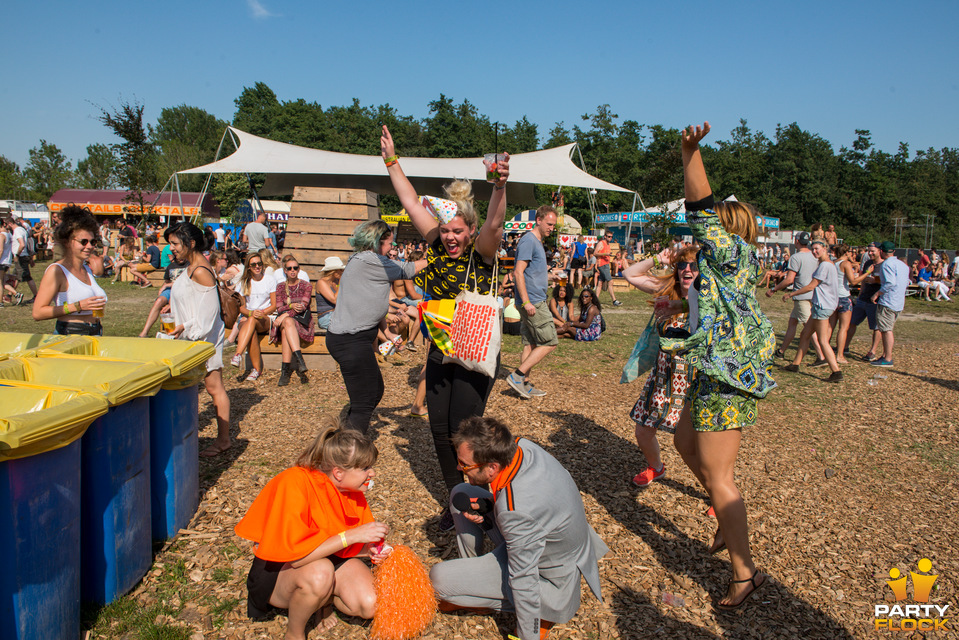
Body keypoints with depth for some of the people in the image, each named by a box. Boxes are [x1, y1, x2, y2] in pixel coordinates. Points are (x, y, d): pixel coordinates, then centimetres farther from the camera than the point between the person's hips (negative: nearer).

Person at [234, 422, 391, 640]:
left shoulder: (353, 489, -10)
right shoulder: (295, 484, -29)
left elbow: (341, 546, 2)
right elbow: (295, 554, -33)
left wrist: (369, 550, -19)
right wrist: (351, 536, -34)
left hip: (328, 558, 5)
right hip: (279, 569, -5)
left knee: (370, 604, -20)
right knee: (319, 572, -38)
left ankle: (323, 600, 12)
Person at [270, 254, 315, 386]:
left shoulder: (306, 285, 6)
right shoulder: (281, 286, 15)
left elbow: (304, 305, -9)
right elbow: (279, 307, 4)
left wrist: (285, 315, -23)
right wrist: (291, 306, -19)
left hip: (302, 319, -2)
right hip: (284, 318, 2)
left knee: (286, 326, -37)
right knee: (288, 323, -38)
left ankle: (286, 369, -42)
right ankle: (300, 361, -50)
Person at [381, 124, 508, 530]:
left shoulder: (481, 251, -10)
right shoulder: (438, 244, 3)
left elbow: (494, 223, -31)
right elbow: (411, 202, 7)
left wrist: (500, 185, -48)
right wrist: (392, 161, 7)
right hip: (440, 351, 6)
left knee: (463, 429, -4)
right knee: (439, 428, 10)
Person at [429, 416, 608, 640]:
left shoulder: (515, 512, -41)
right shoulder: (522, 445, -18)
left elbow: (524, 581, -28)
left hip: (548, 576, -8)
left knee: (438, 579, -8)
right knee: (460, 494, 7)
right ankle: (470, 566, 25)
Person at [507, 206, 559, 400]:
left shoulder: (537, 242, 18)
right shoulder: (528, 241, -12)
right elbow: (518, 272, -19)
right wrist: (526, 302, -23)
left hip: (535, 301, 10)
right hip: (533, 302, -10)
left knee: (531, 344, 11)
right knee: (550, 342, -7)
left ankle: (525, 384, 15)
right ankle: (517, 376, -6)